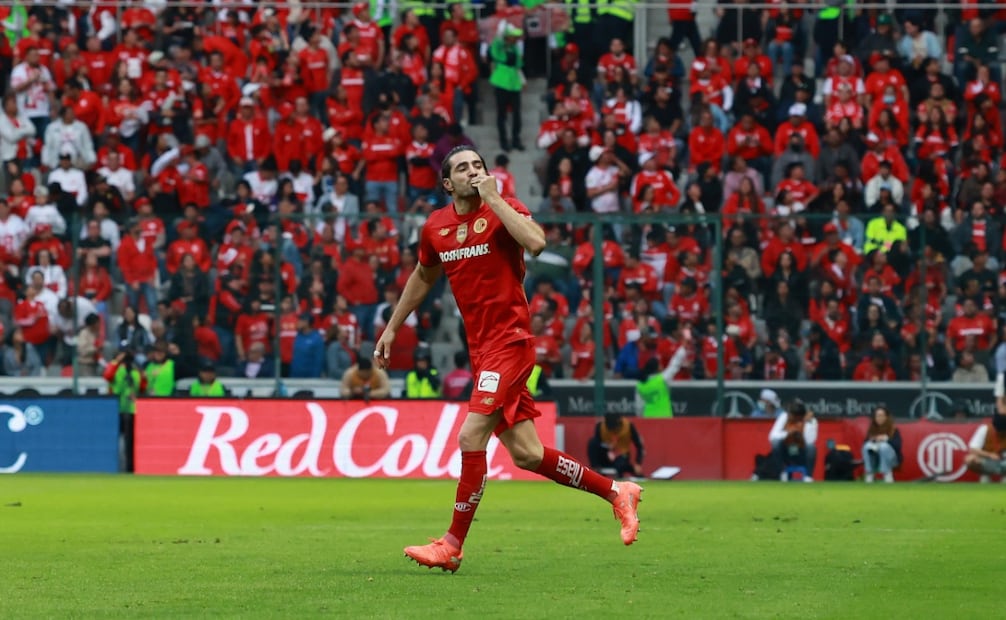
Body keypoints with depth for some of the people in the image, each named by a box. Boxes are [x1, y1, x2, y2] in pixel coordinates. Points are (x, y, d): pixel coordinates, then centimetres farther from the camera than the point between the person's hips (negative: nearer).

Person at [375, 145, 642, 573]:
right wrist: (392, 328, 32)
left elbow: (536, 242, -28)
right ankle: (616, 493, 22)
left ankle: (453, 544, -7)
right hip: (481, 349, 7)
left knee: (471, 437, -16)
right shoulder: (435, 228, 10)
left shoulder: (504, 209, -7)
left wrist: (493, 198, -22)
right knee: (526, 455, 5)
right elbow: (423, 277, 28)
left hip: (510, 341, -7)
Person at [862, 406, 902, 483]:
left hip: (890, 459, -3)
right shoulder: (871, 430, 6)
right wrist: (872, 442, -18)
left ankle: (887, 473, -28)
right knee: (867, 446, -25)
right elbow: (865, 444, 2)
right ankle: (870, 473, -25)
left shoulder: (893, 430, -4)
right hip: (875, 461, 3)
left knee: (884, 446, -33)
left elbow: (897, 445, -14)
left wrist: (886, 439, -26)